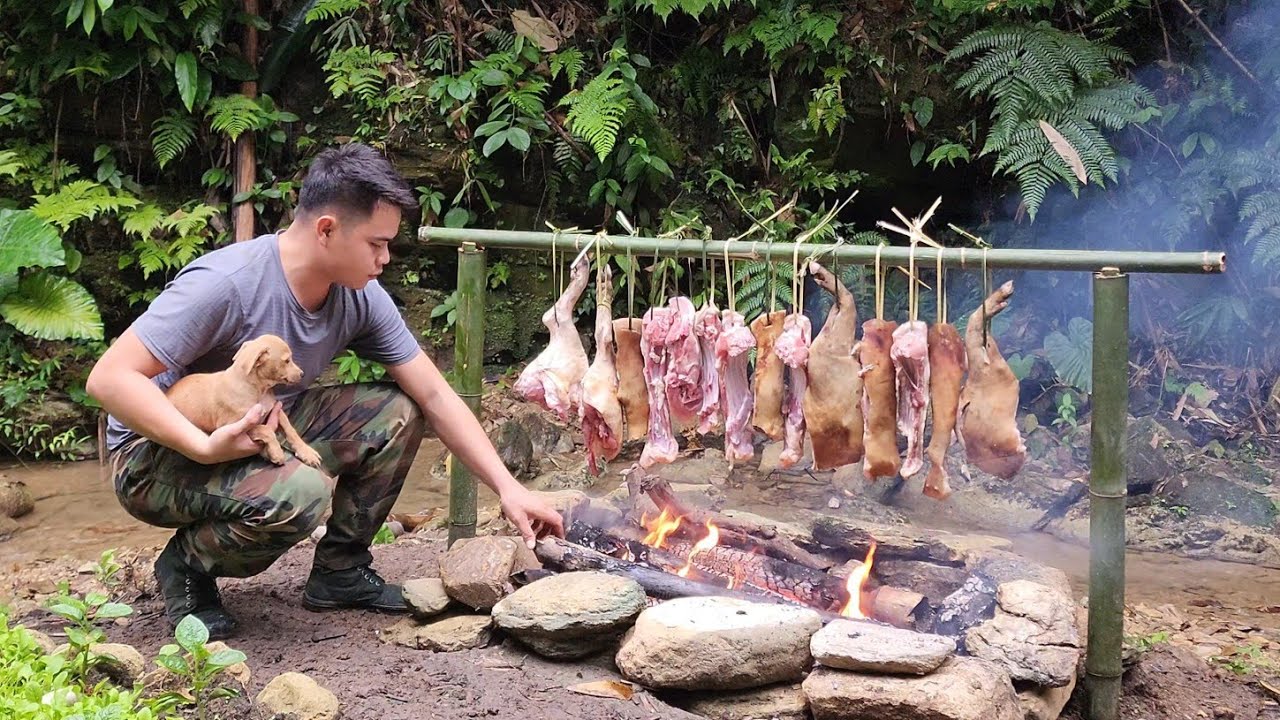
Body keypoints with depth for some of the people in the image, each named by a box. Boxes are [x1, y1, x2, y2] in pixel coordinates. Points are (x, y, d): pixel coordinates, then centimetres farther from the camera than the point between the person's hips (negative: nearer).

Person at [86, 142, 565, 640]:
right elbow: (109, 378, -29)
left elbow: (434, 395, -2)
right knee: (300, 491, -35)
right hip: (158, 454, -7)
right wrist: (207, 448, -38)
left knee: (397, 412, -9)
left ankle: (341, 570, 5)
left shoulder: (360, 298, -7)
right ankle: (187, 566, -6)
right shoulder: (225, 284, -28)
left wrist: (508, 488, -8)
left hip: (264, 438, 7)